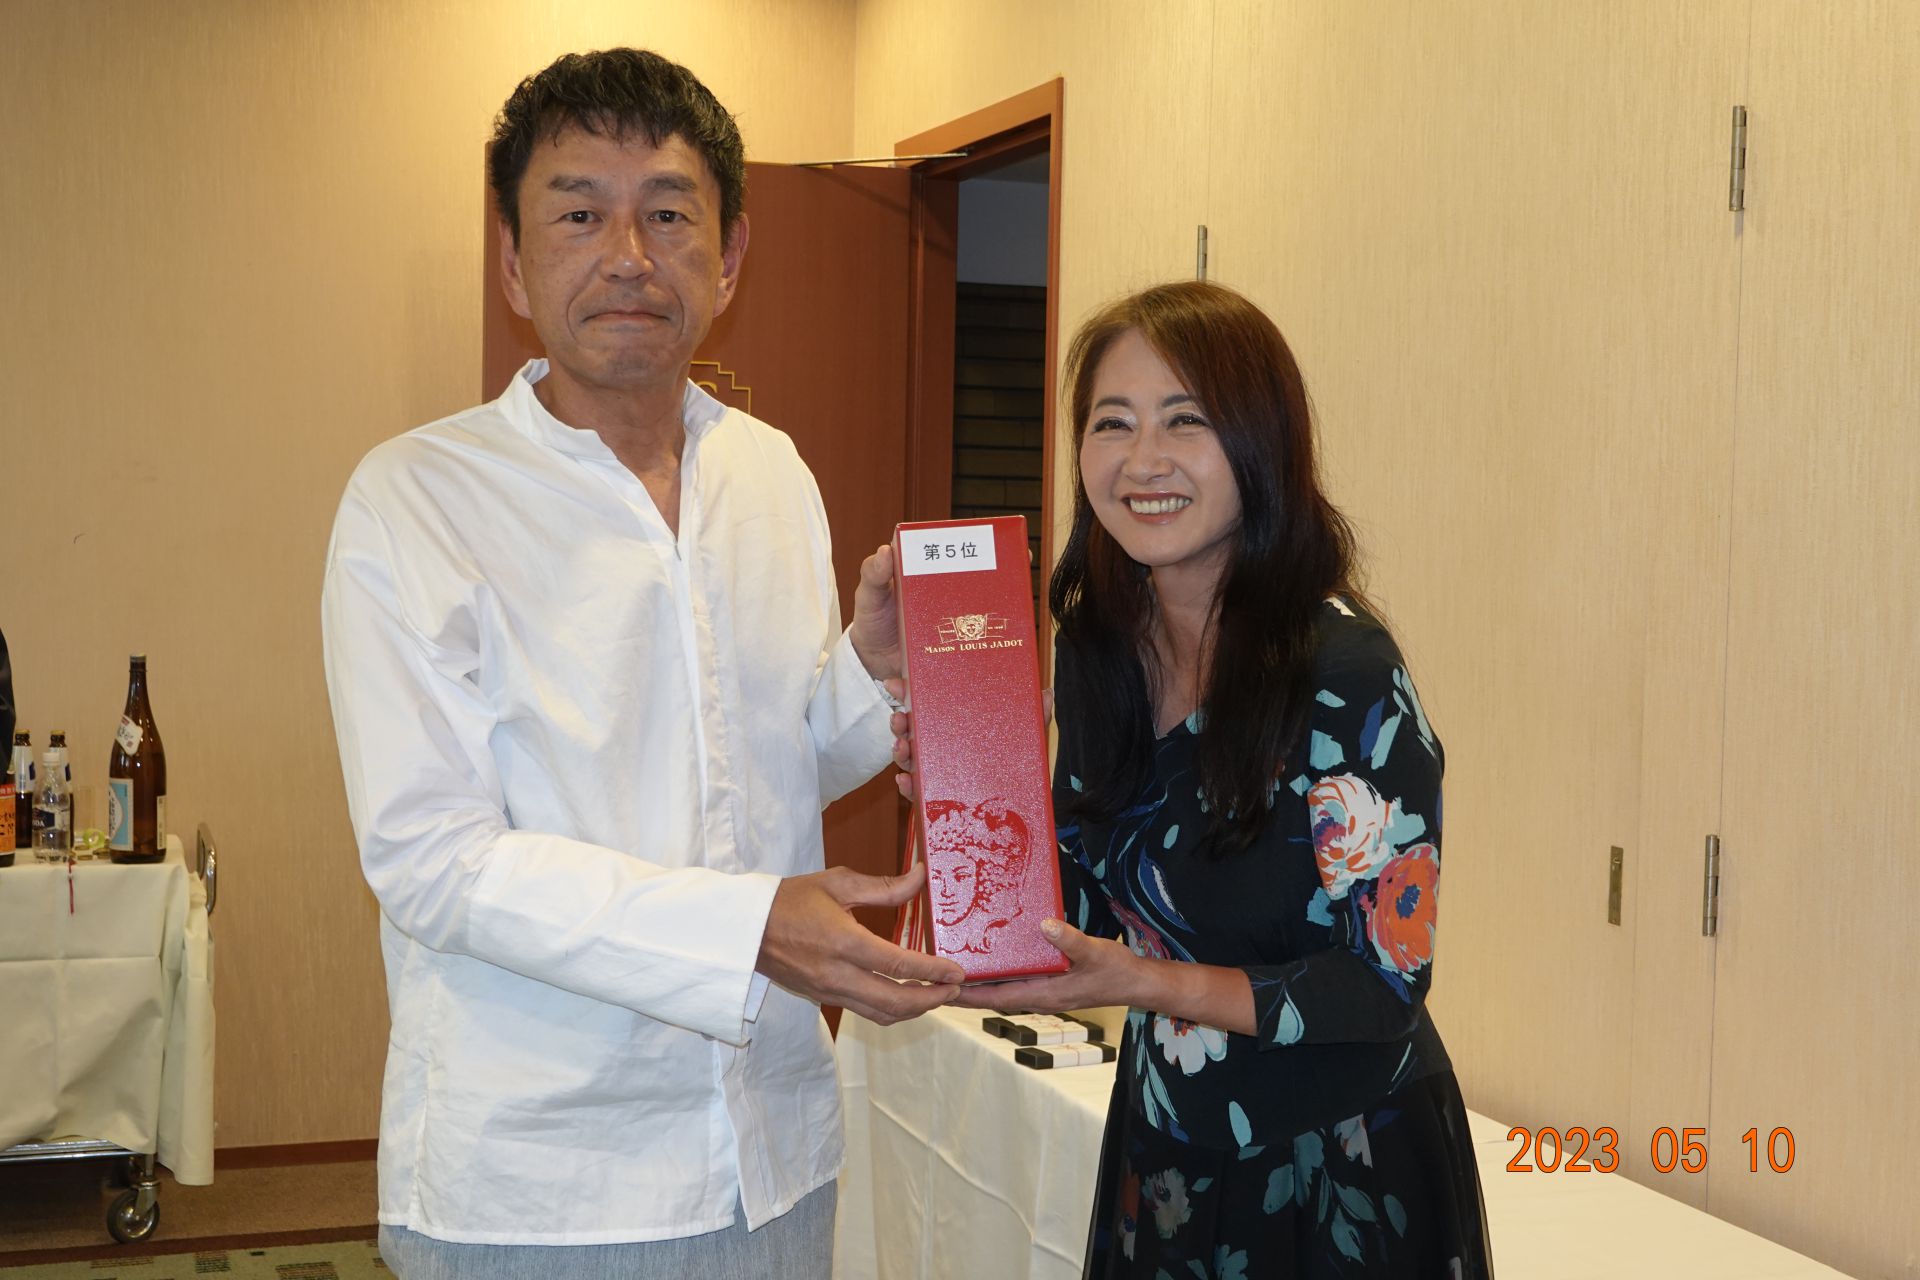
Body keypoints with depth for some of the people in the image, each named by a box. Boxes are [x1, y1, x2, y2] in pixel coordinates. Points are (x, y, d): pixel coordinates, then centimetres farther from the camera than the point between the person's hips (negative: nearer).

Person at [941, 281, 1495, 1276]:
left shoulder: (1345, 673, -22)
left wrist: (1143, 981, -27)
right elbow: (1094, 904, 4)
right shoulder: (1096, 649, -4)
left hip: (1343, 1182, -6)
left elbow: (1386, 983, -20)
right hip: (1162, 1151, 6)